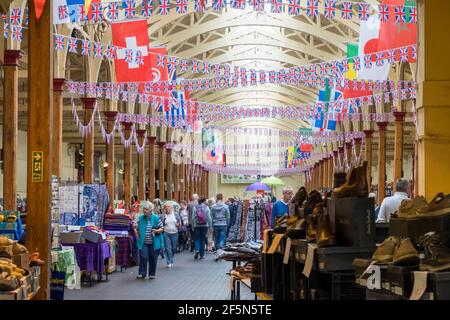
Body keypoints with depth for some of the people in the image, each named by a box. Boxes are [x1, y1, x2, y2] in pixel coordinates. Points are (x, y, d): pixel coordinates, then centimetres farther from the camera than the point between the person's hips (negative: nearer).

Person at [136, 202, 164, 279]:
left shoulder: (156, 218, -4)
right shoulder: (141, 218, 5)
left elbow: (161, 228, 0)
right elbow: (138, 229, 18)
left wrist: (157, 231, -19)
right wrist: (137, 235, 4)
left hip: (154, 243, -1)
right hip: (143, 243, 1)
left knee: (153, 258, 6)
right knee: (143, 257, -8)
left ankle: (152, 274, 19)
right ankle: (142, 273, 0)